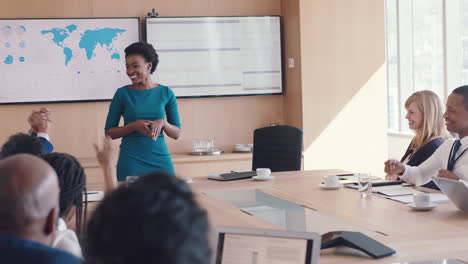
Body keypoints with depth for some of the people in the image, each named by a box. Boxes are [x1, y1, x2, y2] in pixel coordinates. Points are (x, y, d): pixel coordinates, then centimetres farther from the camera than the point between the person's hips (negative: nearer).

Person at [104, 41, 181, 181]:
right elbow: (109, 133, 1)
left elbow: (176, 134, 8)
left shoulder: (166, 93, 4)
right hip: (131, 162, -1)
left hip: (160, 159, 1)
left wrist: (163, 123, -11)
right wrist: (134, 126, -13)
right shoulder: (122, 94, 1)